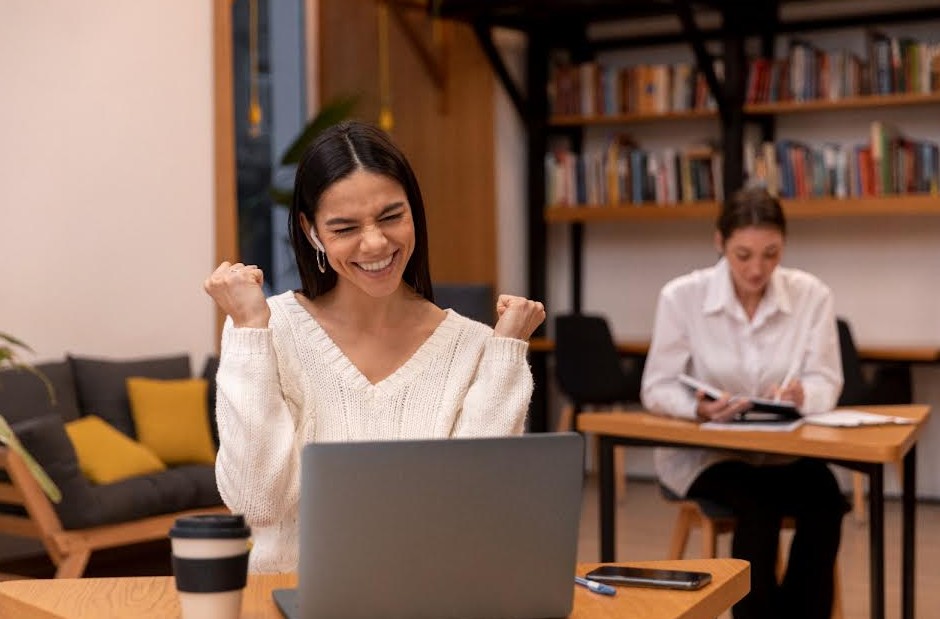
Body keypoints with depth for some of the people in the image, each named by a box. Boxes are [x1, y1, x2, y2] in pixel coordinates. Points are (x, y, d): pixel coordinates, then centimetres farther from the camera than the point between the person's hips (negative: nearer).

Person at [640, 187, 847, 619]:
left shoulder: (811, 295, -5)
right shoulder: (681, 296, -11)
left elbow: (825, 381, -4)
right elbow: (657, 389, -8)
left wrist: (802, 394, -28)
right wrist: (700, 408, -30)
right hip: (701, 449, -2)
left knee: (825, 501, -27)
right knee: (759, 507, -31)